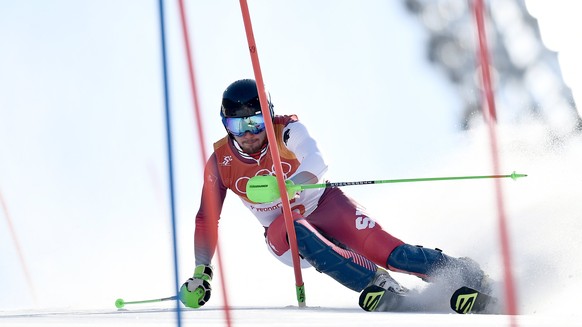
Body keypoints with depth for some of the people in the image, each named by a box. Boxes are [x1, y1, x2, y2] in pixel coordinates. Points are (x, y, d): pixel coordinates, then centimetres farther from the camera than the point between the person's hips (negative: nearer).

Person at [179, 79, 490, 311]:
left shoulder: (286, 130, -18)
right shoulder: (220, 162, -9)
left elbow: (317, 162, -38)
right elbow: (207, 219, 1)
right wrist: (200, 275, -4)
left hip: (324, 206, -1)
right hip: (282, 229, 1)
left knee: (378, 246, -26)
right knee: (297, 233, -35)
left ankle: (461, 272, -20)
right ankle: (379, 286, -42)